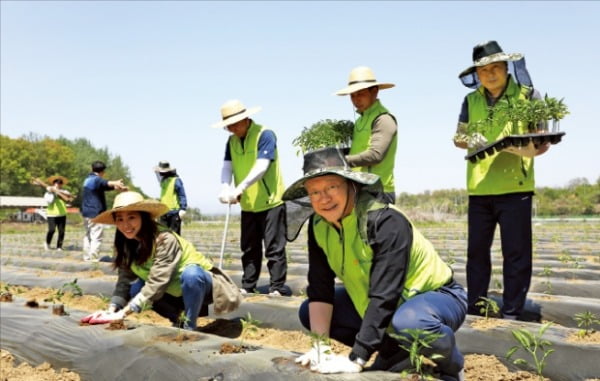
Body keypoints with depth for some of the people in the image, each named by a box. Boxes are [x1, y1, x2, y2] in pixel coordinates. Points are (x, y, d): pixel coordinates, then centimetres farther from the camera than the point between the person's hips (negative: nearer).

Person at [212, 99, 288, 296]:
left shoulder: (265, 134, -13)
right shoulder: (232, 141, 9)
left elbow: (262, 167, -23)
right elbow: (227, 166, 0)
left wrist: (239, 189, -31)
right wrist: (225, 188, -21)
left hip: (271, 202, -7)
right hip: (248, 205, 7)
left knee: (274, 248, -4)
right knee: (249, 248, 13)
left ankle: (277, 288, 0)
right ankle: (247, 286, 21)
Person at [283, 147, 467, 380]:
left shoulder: (385, 222, -31)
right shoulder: (318, 226, -10)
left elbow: (384, 295, -35)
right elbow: (319, 289, -8)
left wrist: (356, 360, -36)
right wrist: (319, 346, -17)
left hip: (436, 296, -7)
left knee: (409, 323, -40)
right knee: (309, 313, -1)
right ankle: (396, 354, 7)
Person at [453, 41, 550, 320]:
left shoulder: (527, 95, 0)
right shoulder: (471, 100, 9)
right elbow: (458, 137, 13)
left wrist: (537, 146, -22)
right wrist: (469, 141, -10)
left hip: (515, 186, -3)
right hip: (479, 187, 3)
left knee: (516, 253, -1)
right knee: (477, 251, 9)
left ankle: (511, 313, 9)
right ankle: (474, 310, 20)